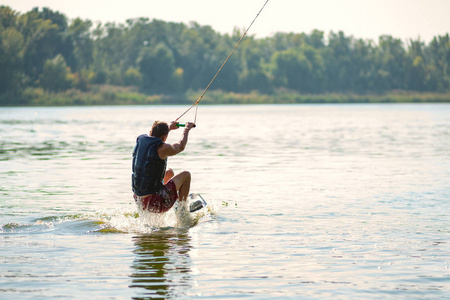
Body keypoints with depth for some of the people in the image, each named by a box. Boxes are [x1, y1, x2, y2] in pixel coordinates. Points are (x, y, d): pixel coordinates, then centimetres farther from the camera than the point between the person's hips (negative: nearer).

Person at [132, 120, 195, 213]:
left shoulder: (140, 141, 3)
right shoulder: (162, 148, -17)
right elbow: (180, 147, 6)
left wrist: (169, 128, 45)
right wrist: (187, 129, 25)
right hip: (154, 203, -8)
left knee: (169, 172, 30)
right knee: (186, 175, 7)